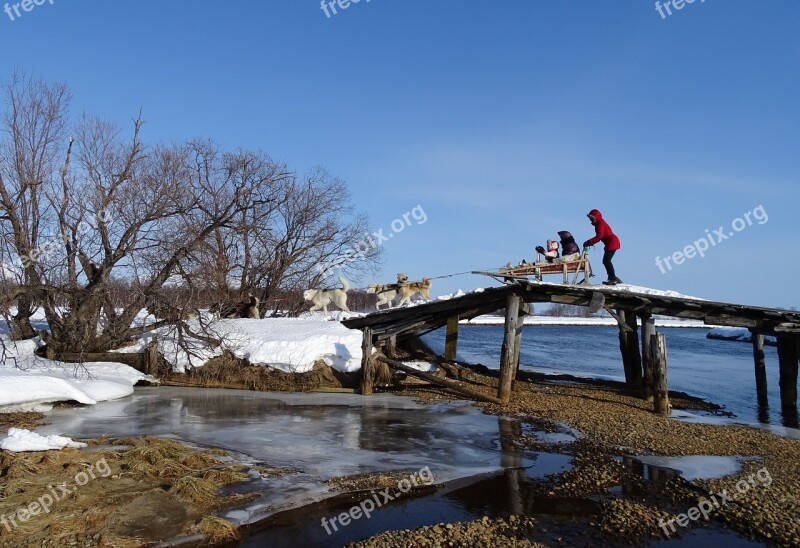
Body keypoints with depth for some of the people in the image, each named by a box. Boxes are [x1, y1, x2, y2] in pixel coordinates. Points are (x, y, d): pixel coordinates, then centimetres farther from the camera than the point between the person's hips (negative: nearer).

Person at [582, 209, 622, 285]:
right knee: (606, 261, 14)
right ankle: (612, 278, 19)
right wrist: (590, 242, 6)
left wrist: (589, 242, -24)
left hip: (612, 243, -11)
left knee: (606, 260, -14)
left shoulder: (600, 224, -13)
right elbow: (599, 236, 16)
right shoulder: (599, 224, 19)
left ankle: (613, 278, -17)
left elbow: (599, 237, -24)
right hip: (612, 242, 11)